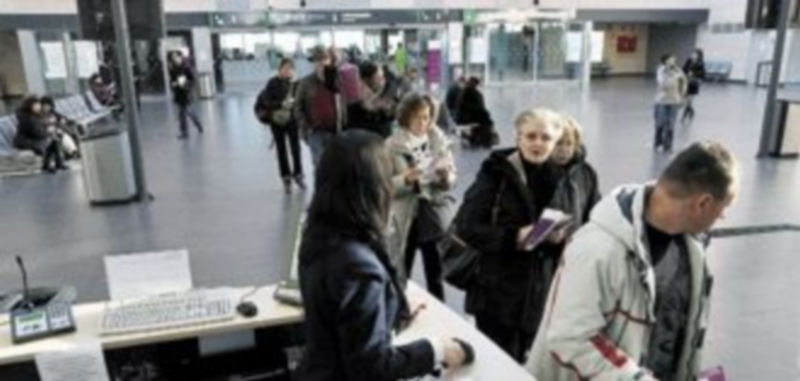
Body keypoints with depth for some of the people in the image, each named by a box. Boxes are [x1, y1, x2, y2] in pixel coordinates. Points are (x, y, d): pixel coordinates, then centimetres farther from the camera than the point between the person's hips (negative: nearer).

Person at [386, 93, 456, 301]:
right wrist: (405, 179, -25)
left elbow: (452, 180, 4)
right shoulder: (392, 146, -8)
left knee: (435, 275, 13)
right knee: (401, 275, 7)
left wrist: (446, 176, -18)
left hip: (434, 215, 2)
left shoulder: (438, 140, 0)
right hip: (405, 217, -2)